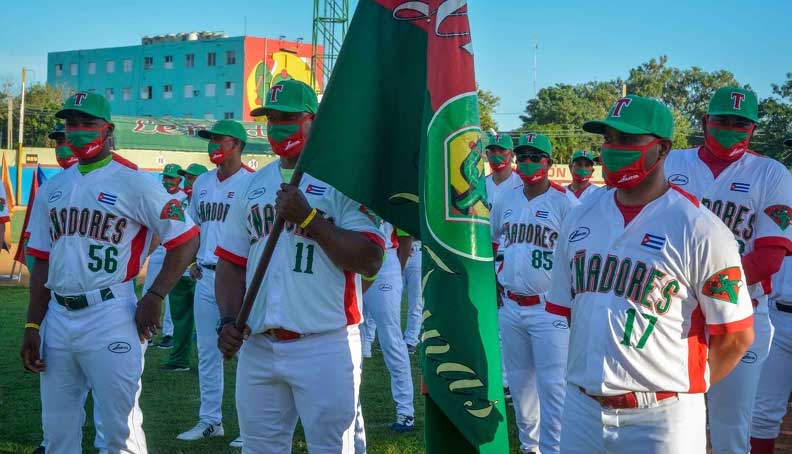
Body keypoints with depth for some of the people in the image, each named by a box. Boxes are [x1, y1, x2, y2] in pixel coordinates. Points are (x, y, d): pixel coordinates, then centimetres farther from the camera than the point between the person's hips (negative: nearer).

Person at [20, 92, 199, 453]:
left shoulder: (133, 182, -5)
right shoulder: (53, 188, 14)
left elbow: (186, 239, -6)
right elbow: (42, 262, 16)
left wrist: (154, 298, -12)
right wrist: (32, 326, 10)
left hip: (110, 318, -6)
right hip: (57, 318, 6)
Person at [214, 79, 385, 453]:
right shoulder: (254, 185, 14)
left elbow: (370, 261, -15)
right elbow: (232, 261, 16)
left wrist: (309, 218, -19)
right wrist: (228, 320, 1)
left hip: (324, 347, -6)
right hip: (257, 346, 6)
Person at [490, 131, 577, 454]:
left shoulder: (564, 203, -8)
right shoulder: (505, 200, 8)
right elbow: (489, 241, 22)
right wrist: (494, 280, 13)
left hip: (549, 308, -6)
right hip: (510, 307, 6)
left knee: (552, 384, -8)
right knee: (518, 379, 16)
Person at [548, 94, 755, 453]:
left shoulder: (700, 230, -11)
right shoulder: (580, 217, 6)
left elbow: (737, 336, -7)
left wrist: (682, 388, 0)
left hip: (662, 419, -5)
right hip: (581, 407, 5)